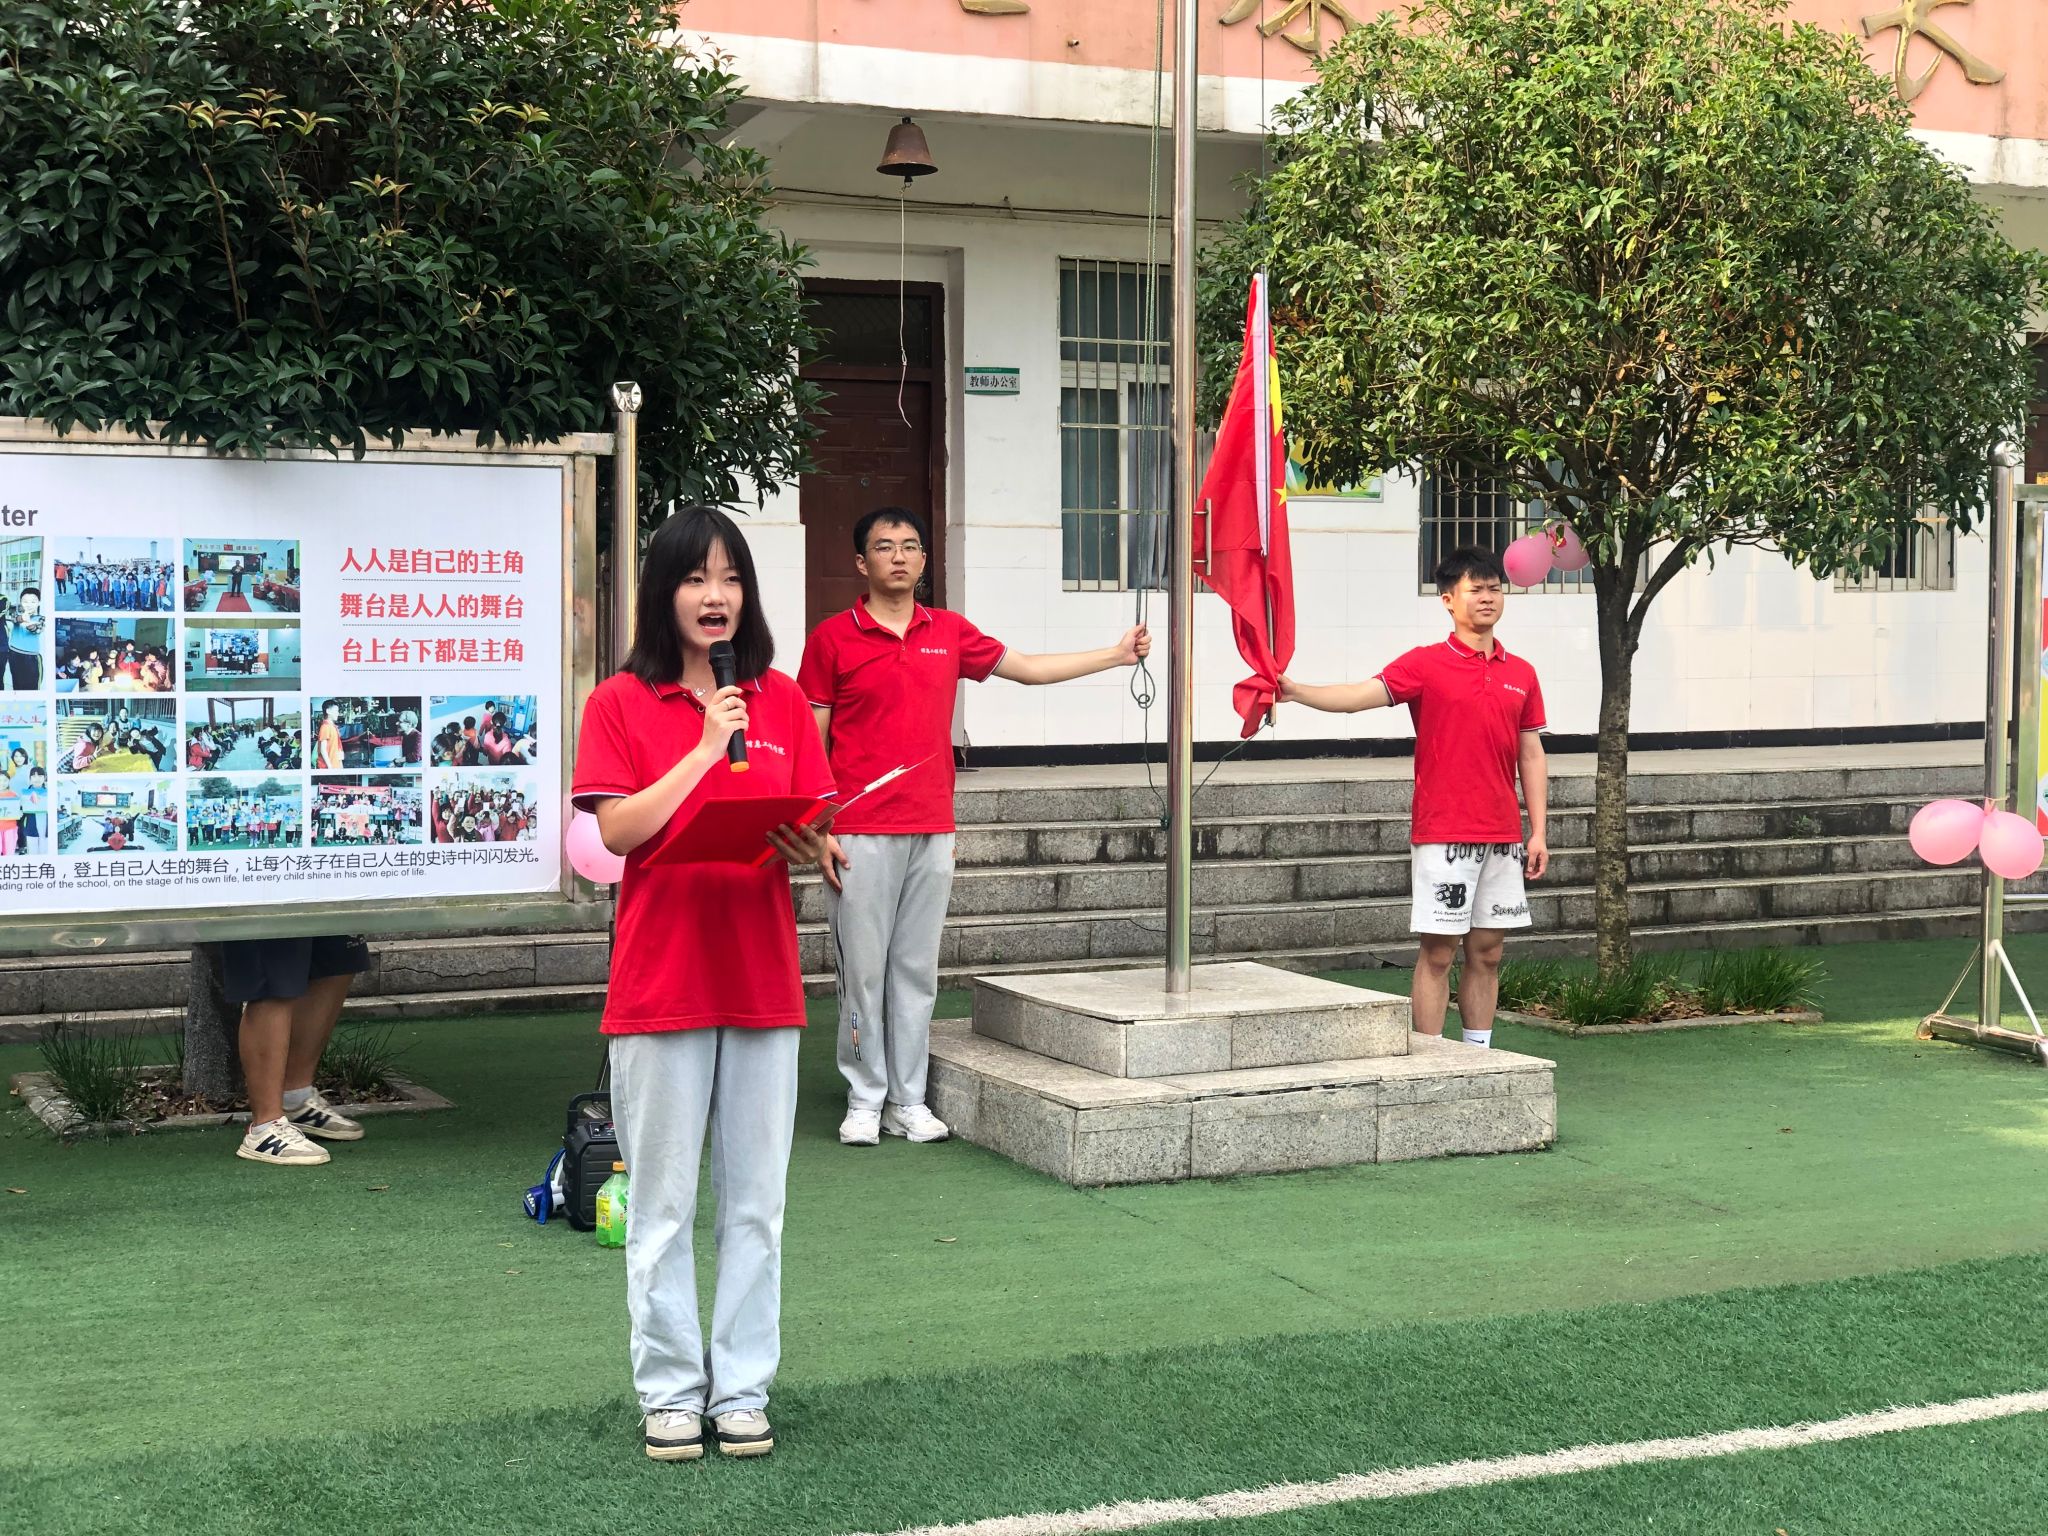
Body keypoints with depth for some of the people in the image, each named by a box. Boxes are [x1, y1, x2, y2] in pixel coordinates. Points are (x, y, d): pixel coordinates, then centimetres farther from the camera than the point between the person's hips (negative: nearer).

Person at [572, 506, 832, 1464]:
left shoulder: (782, 702, 8)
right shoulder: (620, 704, 0)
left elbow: (818, 837, 9)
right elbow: (617, 829, -12)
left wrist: (807, 850, -14)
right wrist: (707, 749, -16)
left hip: (763, 979, 3)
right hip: (660, 981, -3)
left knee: (755, 1201, 8)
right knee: (662, 1204, 4)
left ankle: (743, 1389, 17)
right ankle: (671, 1391, 15)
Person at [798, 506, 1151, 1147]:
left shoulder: (949, 632, 11)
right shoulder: (832, 638, -1)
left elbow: (1028, 667, 21)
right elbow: (811, 743, -1)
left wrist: (1118, 654, 20)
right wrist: (819, 829, -8)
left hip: (932, 831, 4)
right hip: (861, 836, -4)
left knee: (917, 969, 7)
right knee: (863, 968, -1)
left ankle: (908, 1100, 14)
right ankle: (864, 1100, 10)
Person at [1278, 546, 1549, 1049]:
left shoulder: (1521, 674, 11)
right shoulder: (1426, 664, -2)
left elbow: (1532, 755, 14)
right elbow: (1360, 695, -16)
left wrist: (1538, 832, 8)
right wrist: (1298, 692, -32)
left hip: (1502, 837, 4)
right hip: (1442, 834, -4)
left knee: (1487, 952, 9)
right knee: (1438, 952, -2)